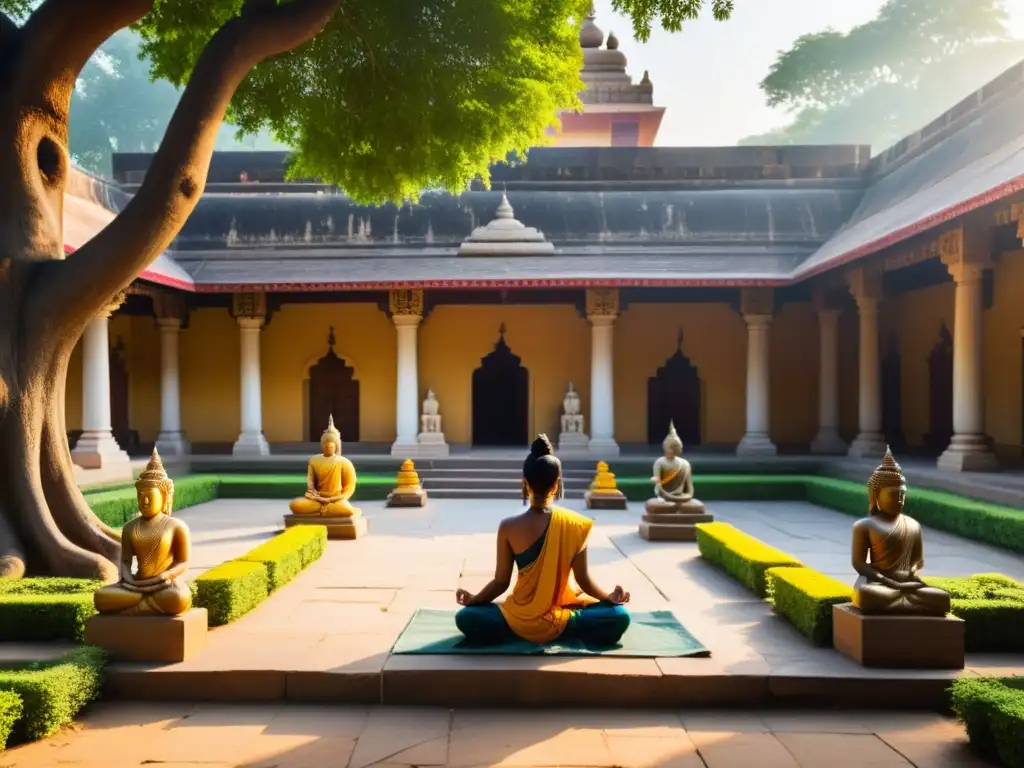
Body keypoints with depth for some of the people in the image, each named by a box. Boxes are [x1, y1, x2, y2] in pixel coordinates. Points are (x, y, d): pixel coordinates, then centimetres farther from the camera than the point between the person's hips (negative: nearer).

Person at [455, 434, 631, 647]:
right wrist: (610, 597, 10)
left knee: (466, 618, 14)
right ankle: (562, 632, 6)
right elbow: (583, 579, -4)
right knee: (619, 616, 13)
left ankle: (519, 632, 5)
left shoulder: (508, 527, -11)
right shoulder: (575, 525, -9)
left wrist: (472, 599, 9)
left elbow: (501, 582, -5)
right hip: (559, 621, 0)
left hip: (520, 622, 0)